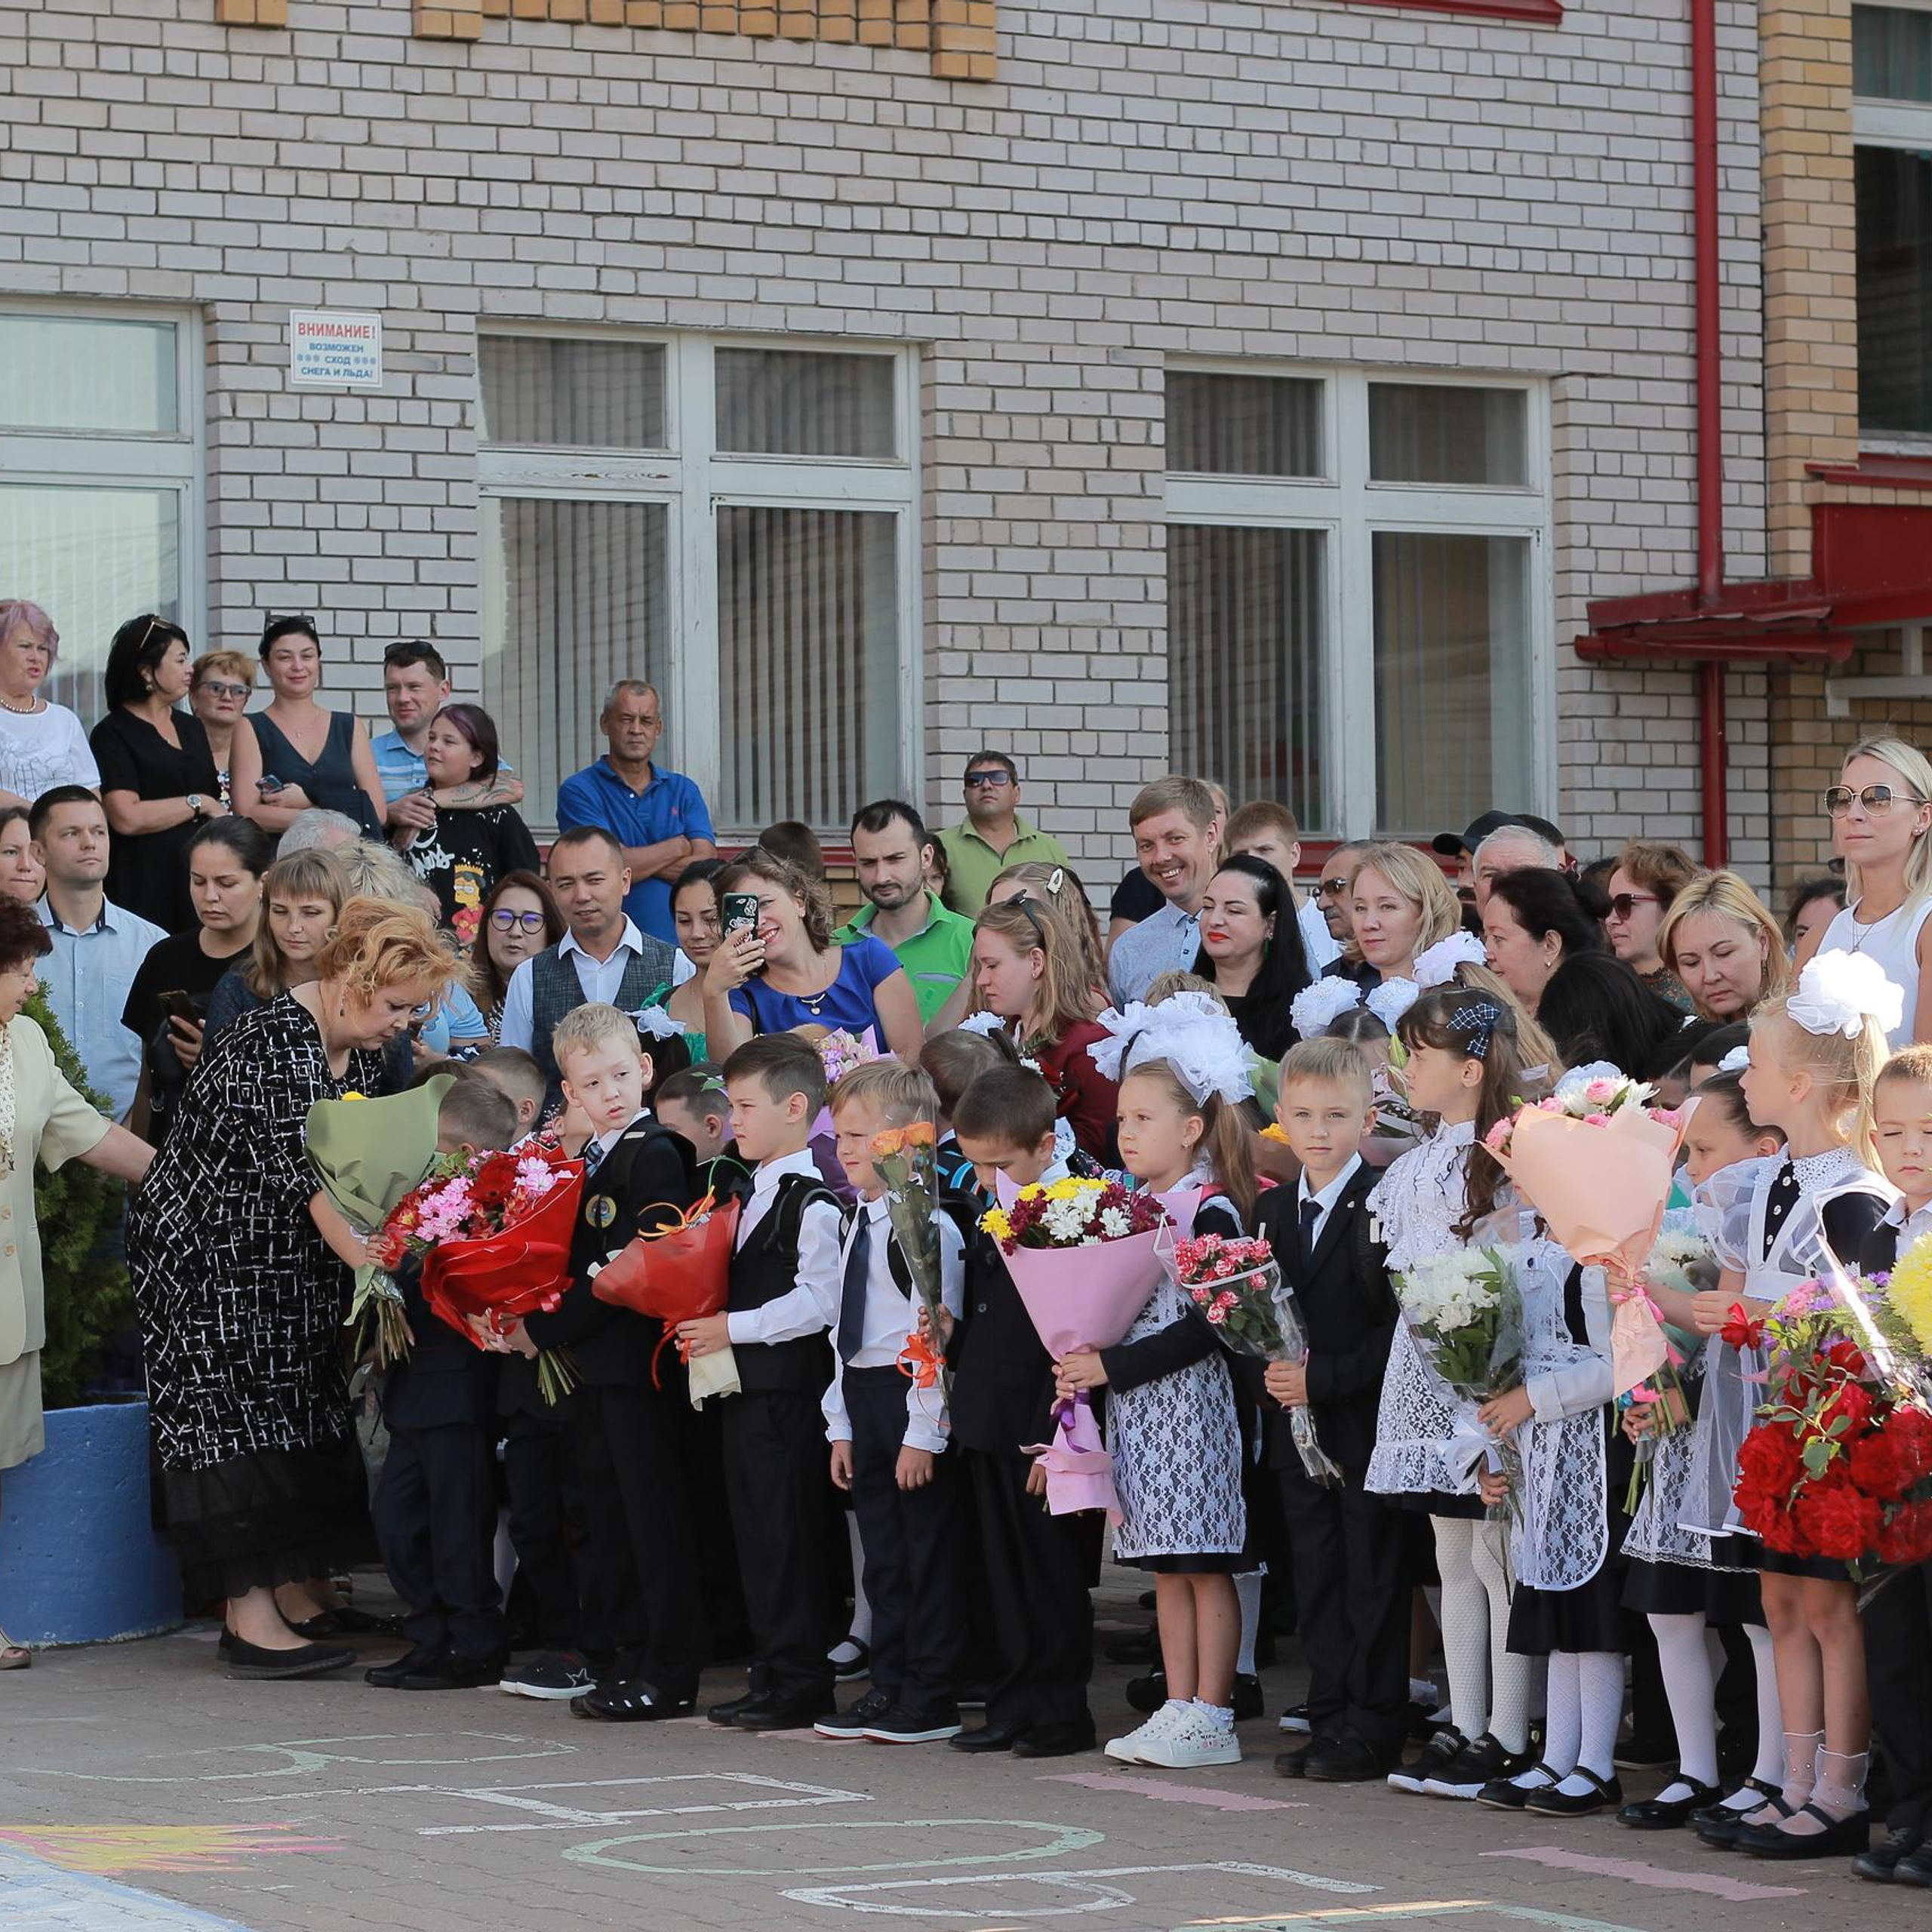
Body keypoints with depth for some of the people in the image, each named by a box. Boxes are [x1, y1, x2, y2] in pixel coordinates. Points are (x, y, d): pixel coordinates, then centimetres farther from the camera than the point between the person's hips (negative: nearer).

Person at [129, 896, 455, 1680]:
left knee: (303, 1416, 9)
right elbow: (310, 1180, -32)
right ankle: (251, 1622, -9)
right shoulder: (276, 1047, -26)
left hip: (289, 1261, 9)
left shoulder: (359, 1046, 3)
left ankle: (292, 1593, 15)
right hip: (207, 1253, -9)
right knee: (236, 1417, -9)